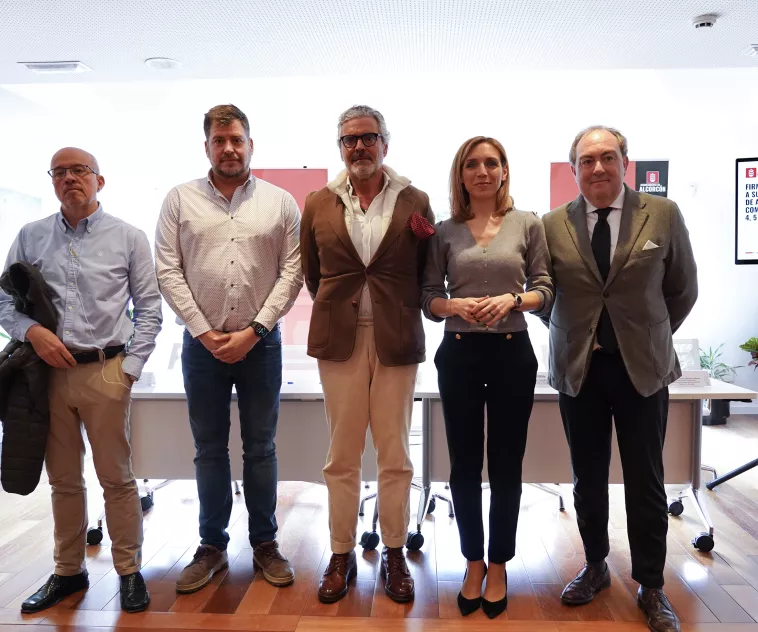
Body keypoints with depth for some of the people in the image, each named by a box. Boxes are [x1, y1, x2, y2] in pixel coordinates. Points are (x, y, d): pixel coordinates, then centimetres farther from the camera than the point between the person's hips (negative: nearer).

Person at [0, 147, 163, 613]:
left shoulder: (128, 238, 2)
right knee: (63, 480, 14)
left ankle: (129, 571, 18)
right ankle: (68, 571, 29)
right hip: (48, 371, 3)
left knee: (117, 478, 3)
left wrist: (130, 367, -6)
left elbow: (149, 309, 1)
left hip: (106, 372, -2)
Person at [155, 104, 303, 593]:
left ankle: (265, 543, 23)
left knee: (261, 448, 9)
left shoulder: (280, 202, 2)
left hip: (260, 343, 0)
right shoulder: (180, 200, 4)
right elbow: (168, 271, -1)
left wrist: (253, 332, -10)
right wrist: (204, 332, -8)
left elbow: (292, 273, -3)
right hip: (202, 342, 1)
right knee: (209, 450, 10)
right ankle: (212, 546, 25)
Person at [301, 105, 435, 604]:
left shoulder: (415, 202, 2)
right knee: (343, 456, 9)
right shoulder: (319, 204, 5)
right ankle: (342, 555, 24)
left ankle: (395, 554, 24)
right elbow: (313, 273, 13)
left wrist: (403, 312, -5)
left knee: (395, 456, 8)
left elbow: (428, 271, 7)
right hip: (340, 340, 1)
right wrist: (336, 311, 11)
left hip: (396, 340, -1)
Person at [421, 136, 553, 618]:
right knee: (465, 465, 9)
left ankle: (498, 566, 26)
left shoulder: (528, 224, 3)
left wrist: (512, 299, -16)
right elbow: (428, 298, 4)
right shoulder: (444, 232, 5)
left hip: (512, 354, -1)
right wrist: (457, 305, -15)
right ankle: (473, 564, 27)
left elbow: (545, 292, 2)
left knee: (506, 465, 8)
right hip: (459, 355, 1)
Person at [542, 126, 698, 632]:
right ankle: (596, 567, 32)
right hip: (578, 368, 1)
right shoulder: (553, 225, 0)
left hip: (642, 367, -1)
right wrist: (571, 335, 4)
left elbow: (684, 289, 7)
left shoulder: (663, 215, -2)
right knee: (588, 478, 12)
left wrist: (652, 337, 10)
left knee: (645, 481, 7)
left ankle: (651, 587, 24)